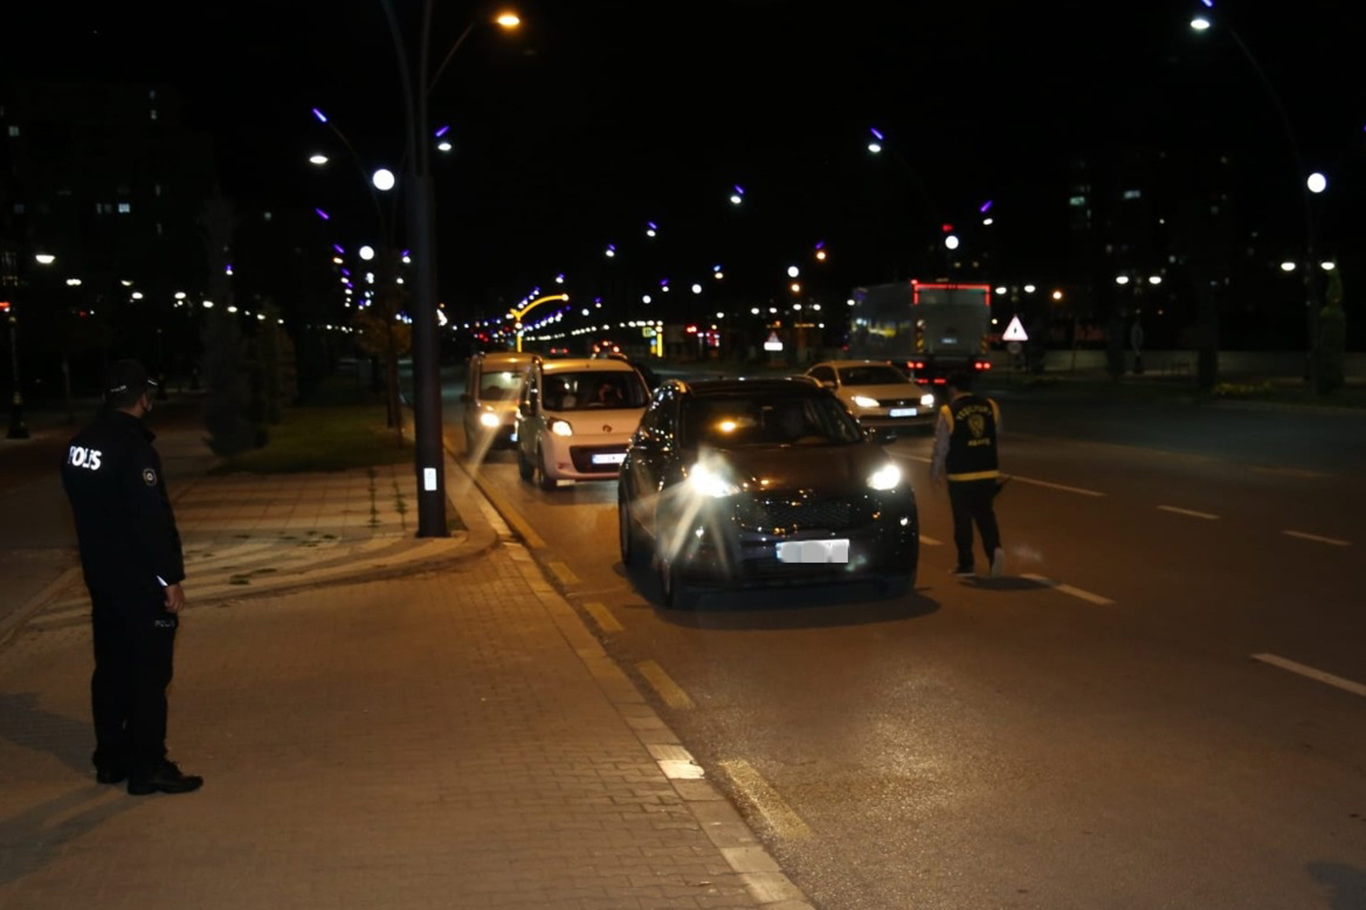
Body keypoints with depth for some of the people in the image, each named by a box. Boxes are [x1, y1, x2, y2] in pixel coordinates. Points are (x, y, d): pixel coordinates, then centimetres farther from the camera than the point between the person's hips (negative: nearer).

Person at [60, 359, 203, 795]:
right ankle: (148, 767, 4)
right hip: (141, 582, -9)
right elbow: (152, 521, -23)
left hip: (102, 577, 9)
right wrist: (170, 578, -18)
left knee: (112, 668, 16)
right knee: (149, 673, -1)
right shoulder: (133, 448, -21)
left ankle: (111, 759, 25)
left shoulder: (81, 445, 7)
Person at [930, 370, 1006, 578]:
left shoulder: (948, 412, -11)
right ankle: (994, 549, -8)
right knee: (985, 515, 14)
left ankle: (966, 564, 12)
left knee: (963, 520, 7)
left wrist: (935, 472, 7)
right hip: (988, 473, 4)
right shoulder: (990, 407, 1)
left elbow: (940, 448, -6)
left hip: (961, 476, -4)